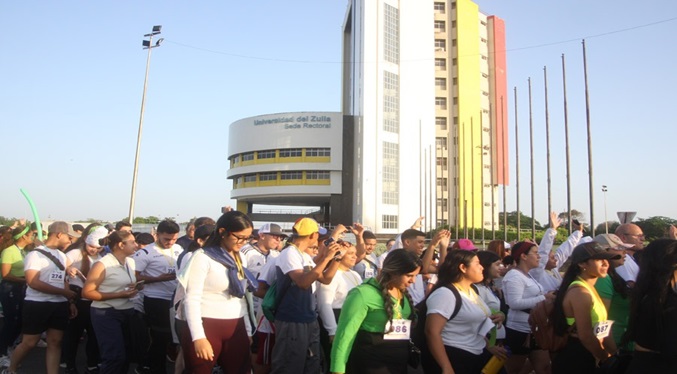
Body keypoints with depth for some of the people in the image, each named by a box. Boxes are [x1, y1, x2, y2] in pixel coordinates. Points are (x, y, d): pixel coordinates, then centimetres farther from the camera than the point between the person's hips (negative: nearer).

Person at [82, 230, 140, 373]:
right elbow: (86, 292, -15)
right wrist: (118, 295, -21)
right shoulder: (102, 264, -13)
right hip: (106, 314, -7)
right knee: (115, 356, -10)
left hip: (127, 312, 7)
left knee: (126, 354, 12)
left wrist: (136, 287, -2)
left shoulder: (131, 262, 9)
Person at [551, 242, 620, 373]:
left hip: (585, 357, 9)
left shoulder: (589, 288, 10)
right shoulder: (580, 291, -20)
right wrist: (608, 359, -9)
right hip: (576, 358, -9)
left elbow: (600, 330, 12)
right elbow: (586, 336, -23)